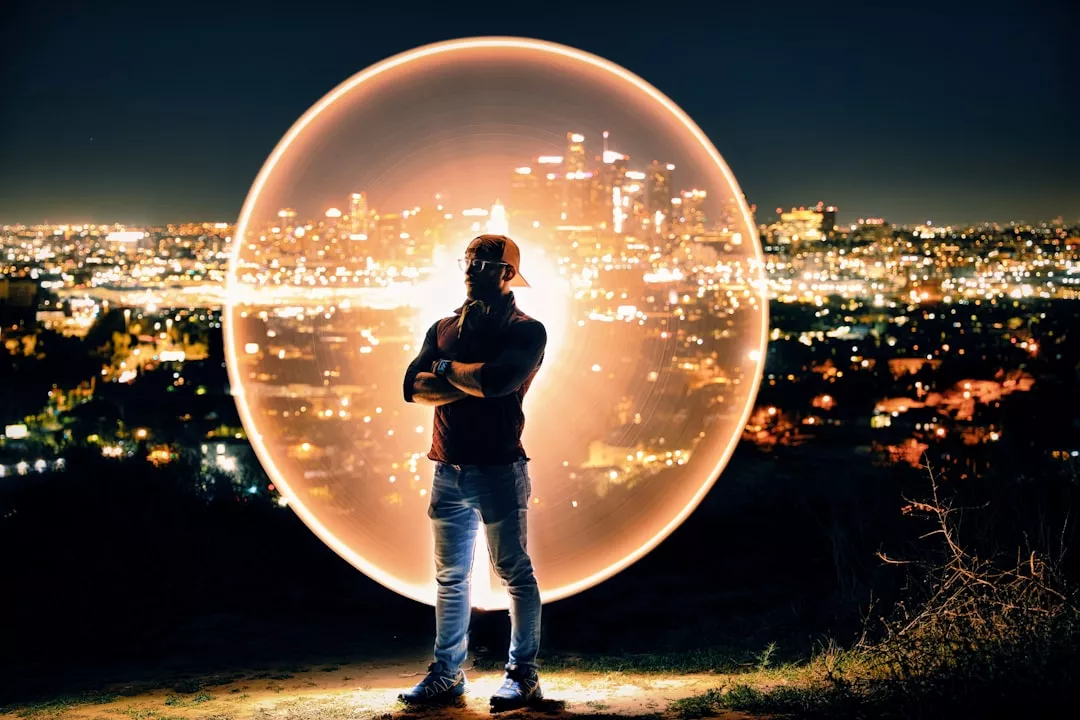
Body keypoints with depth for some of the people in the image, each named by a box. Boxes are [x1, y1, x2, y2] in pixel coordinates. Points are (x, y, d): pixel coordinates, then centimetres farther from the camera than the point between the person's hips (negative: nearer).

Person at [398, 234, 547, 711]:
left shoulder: (525, 331, -2)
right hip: (449, 471, 6)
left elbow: (499, 378, -22)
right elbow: (414, 386, 1)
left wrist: (448, 369, -6)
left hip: (498, 470, -6)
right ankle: (447, 675, 19)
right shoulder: (443, 328, 15)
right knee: (450, 578, 11)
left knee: (515, 574, 0)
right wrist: (473, 384, -12)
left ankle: (523, 675, 7)